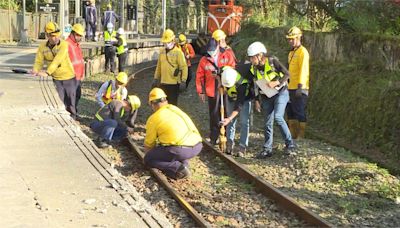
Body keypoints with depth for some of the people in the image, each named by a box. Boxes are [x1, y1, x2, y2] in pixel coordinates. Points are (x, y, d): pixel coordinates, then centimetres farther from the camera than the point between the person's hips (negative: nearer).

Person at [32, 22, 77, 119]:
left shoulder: (63, 44, -18)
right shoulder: (43, 46, -5)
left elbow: (57, 60, -29)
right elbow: (39, 61, -4)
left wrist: (47, 72, -38)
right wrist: (35, 71, -25)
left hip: (69, 78, -2)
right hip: (56, 79, 2)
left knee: (71, 102, 9)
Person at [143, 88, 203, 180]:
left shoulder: (153, 118, 4)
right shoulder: (175, 109, 22)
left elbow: (148, 144, 15)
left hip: (180, 150, -7)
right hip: (197, 147, 7)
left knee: (148, 159, 10)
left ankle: (178, 168, -6)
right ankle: (184, 164, 15)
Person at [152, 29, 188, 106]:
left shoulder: (178, 52, -10)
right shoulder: (162, 52, 9)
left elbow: (184, 67, -13)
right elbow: (159, 66, 18)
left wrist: (183, 81, -18)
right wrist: (156, 79, 16)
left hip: (174, 84, -6)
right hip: (163, 83, 6)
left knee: (172, 104, 1)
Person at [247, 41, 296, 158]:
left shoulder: (273, 61, -16)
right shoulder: (254, 69, 0)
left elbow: (287, 74, -14)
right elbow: (256, 86, 11)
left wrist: (276, 83, -27)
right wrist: (257, 100, 10)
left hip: (280, 93, -5)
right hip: (266, 97, 6)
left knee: (278, 117, -22)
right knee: (268, 123, 5)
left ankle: (290, 145, -10)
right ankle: (267, 149, 13)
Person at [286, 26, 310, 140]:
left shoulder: (303, 52, -10)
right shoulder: (291, 52, 18)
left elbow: (303, 70, -18)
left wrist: (300, 87, -24)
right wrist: (287, 84, 20)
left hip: (299, 89, -9)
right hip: (291, 88, 9)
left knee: (300, 112, -6)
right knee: (291, 113, 12)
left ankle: (301, 136, -1)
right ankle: (293, 134, 20)